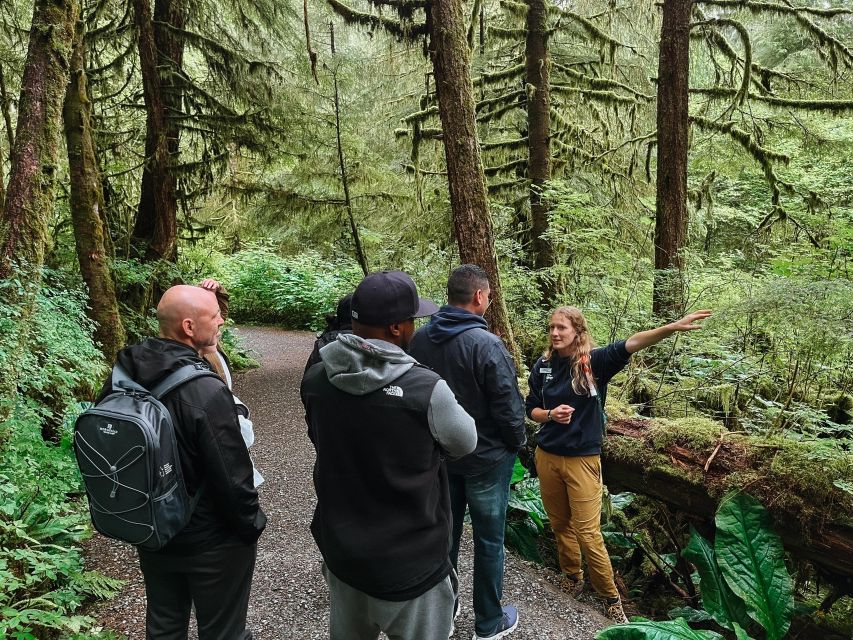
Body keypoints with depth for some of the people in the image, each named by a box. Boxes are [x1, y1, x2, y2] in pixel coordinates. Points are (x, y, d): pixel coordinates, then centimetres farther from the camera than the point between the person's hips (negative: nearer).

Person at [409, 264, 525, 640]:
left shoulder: (420, 339, -5)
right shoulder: (486, 344, -24)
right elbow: (508, 406, -20)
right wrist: (517, 443, -1)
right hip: (486, 457, -5)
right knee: (489, 540, 12)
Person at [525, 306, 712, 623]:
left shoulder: (595, 361, -11)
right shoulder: (542, 366, -1)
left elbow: (631, 344, -27)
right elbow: (531, 410, 7)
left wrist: (673, 327, -40)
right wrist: (551, 414, -15)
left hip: (582, 459, -4)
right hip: (546, 456, 4)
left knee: (587, 532, 0)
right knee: (560, 524, 18)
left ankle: (611, 598, 20)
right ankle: (572, 576, 41)